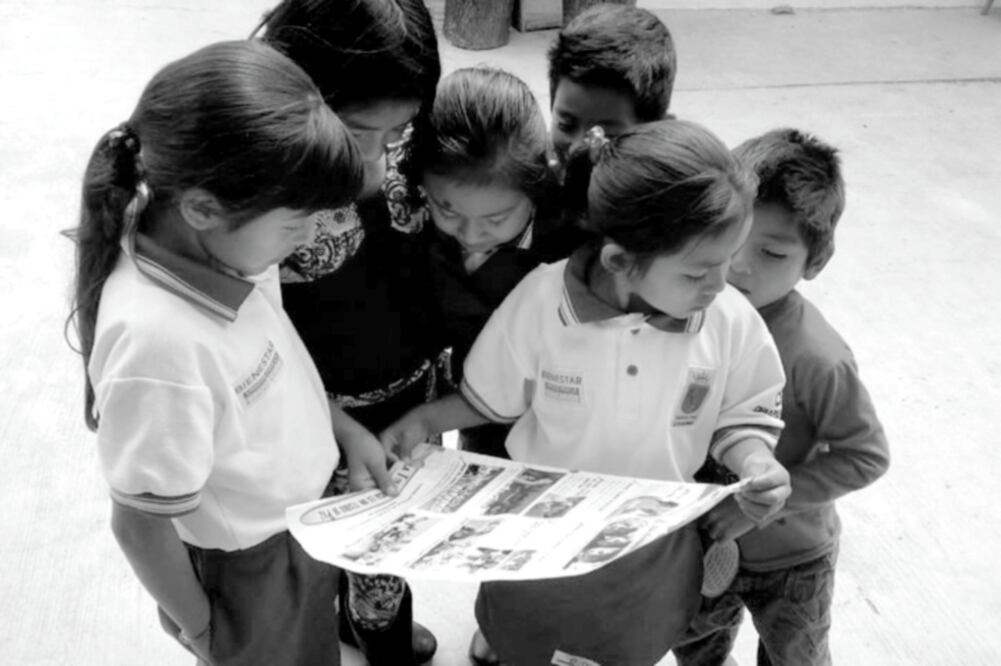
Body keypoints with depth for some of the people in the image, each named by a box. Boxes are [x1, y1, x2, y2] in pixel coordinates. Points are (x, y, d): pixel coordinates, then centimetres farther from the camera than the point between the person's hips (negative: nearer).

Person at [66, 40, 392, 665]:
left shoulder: (219, 242, -19)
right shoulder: (160, 341, -40)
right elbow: (140, 524, -25)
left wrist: (342, 430, 2)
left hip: (302, 512, 6)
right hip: (252, 566, -6)